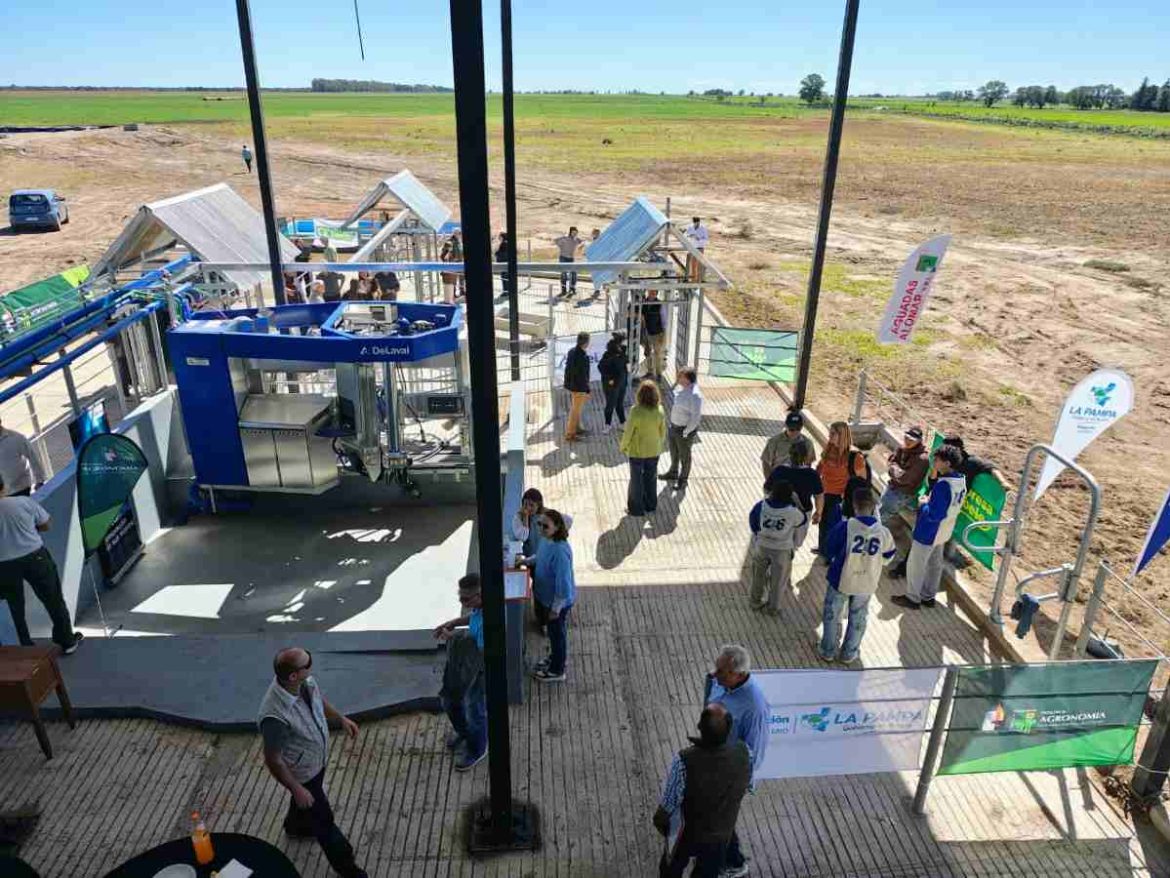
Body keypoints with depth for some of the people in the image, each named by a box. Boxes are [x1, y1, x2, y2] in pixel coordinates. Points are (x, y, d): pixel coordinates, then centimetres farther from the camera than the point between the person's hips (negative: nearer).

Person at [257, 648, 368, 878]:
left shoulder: (305, 682, -21)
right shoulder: (275, 716, -43)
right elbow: (273, 760, -29)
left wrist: (341, 718, 6)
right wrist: (297, 790, -20)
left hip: (317, 760, 7)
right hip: (300, 772, -7)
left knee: (306, 802, 35)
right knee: (322, 818, 15)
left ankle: (295, 825, 67)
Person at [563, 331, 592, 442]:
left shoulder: (571, 352, 1)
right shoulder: (583, 357, -26)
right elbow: (583, 376, -23)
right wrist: (587, 391, -16)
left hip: (571, 385, 9)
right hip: (579, 388, -9)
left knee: (576, 408, 24)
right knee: (575, 410, 4)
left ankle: (577, 429, 40)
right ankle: (569, 434, 13)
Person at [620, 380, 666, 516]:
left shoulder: (636, 411, -27)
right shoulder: (659, 411, -15)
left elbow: (628, 432, -19)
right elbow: (663, 432, -2)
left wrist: (623, 446, -1)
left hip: (637, 451, -3)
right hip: (654, 451, 4)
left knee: (636, 479, 14)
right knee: (650, 477, 22)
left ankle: (637, 508, 27)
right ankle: (650, 505, 37)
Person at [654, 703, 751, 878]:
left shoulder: (684, 761, -39)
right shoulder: (743, 753, -28)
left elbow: (668, 806, -26)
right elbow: (745, 786, -5)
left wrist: (660, 823, -3)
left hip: (685, 834, -2)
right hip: (720, 835, 3)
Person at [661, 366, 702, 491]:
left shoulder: (695, 395, -29)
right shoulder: (682, 388, -4)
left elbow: (696, 417, -26)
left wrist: (686, 432, -20)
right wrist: (672, 423, 12)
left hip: (684, 429, -8)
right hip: (674, 425, 8)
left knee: (684, 456, 14)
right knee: (673, 451, 27)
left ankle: (683, 480, 35)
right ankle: (673, 473, 51)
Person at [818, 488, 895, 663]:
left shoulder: (844, 526, -24)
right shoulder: (883, 531, -15)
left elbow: (828, 551, -12)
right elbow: (887, 557, 2)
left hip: (841, 580, -2)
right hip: (866, 584, 2)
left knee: (832, 615, 20)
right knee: (858, 618, 24)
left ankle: (828, 650, 33)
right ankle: (849, 653, 37)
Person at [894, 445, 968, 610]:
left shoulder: (943, 485, -32)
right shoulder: (961, 480, -3)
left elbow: (934, 514, -31)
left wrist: (924, 503, -14)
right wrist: (930, 500, 1)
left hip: (928, 532, -9)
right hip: (943, 532, 9)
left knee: (915, 565, 8)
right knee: (935, 563, 22)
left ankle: (912, 598, 22)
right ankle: (929, 596, 36)